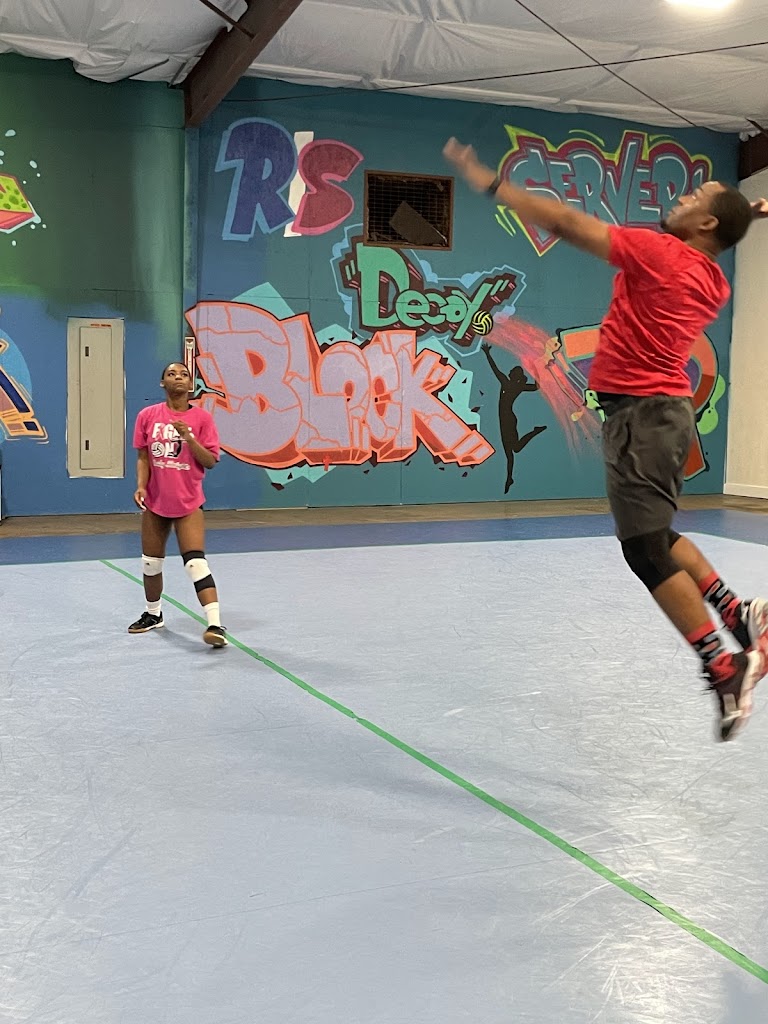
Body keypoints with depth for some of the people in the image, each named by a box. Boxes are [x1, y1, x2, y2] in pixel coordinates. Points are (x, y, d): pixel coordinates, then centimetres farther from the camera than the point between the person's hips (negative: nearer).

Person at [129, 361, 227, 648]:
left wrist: (189, 438, -20)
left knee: (196, 563, -17)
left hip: (188, 504, -3)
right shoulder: (148, 416, 1)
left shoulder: (201, 418, -4)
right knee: (151, 563, 15)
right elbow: (143, 457, 5)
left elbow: (211, 460, -6)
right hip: (155, 502, 3)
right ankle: (153, 614, 38)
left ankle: (215, 625, -20)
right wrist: (141, 486, -11)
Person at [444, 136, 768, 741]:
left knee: (646, 549, -7)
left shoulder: (660, 252, -11)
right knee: (658, 535, 21)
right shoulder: (714, 284, 11)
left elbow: (568, 224, -10)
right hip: (668, 407, 9)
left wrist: (490, 183, -3)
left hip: (642, 413, -9)